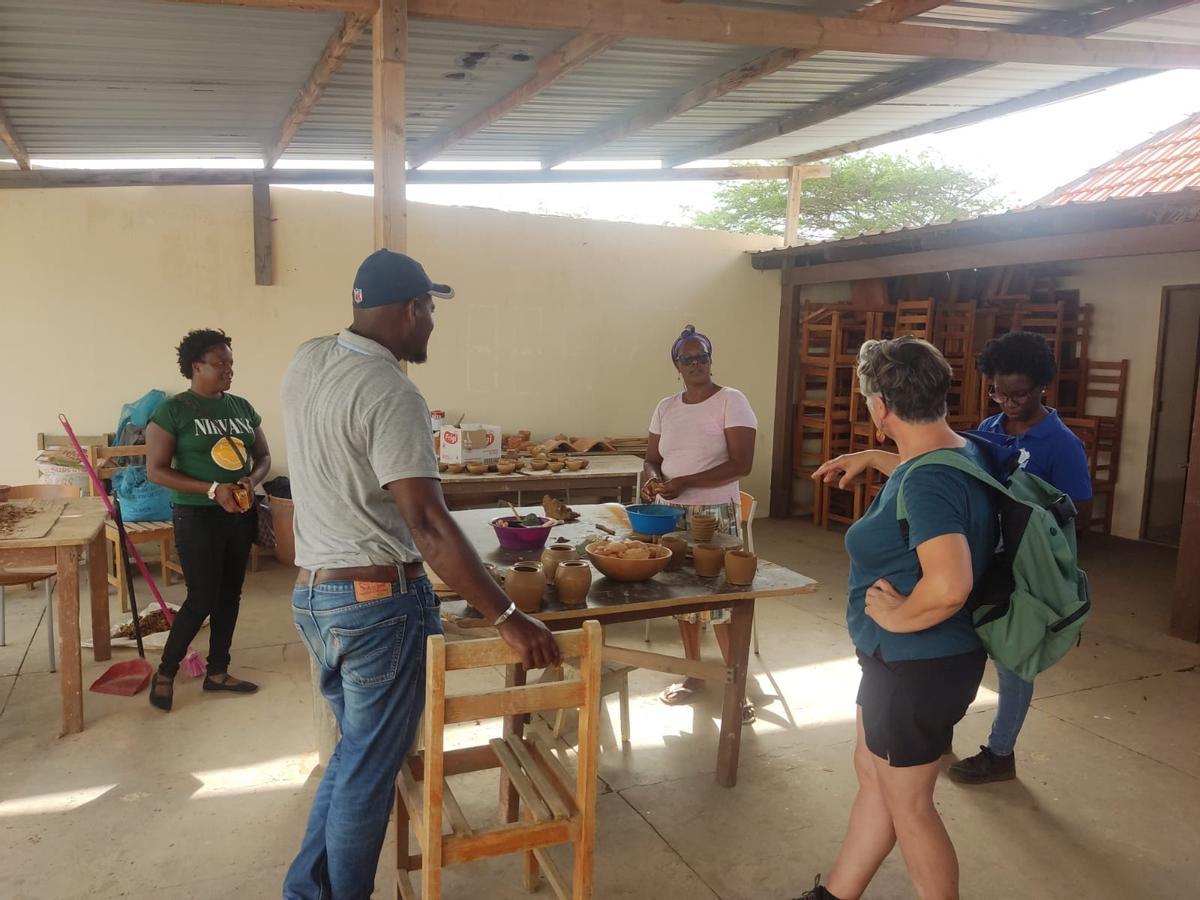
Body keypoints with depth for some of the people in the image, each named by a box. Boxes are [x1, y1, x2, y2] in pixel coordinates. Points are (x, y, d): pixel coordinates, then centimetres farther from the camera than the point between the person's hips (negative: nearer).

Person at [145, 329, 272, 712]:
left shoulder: (242, 407, 7)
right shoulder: (173, 410, -10)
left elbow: (264, 456, 13)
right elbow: (156, 470, -12)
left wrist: (251, 480, -10)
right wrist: (212, 489, -21)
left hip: (240, 514, 6)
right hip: (197, 516, -6)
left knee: (230, 596, 12)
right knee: (202, 600, -3)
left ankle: (217, 672, 26)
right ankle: (165, 673, 18)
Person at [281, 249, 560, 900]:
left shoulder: (304, 361, 4)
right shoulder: (390, 394, -21)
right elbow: (427, 525, -28)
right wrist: (507, 618, -27)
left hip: (312, 595, 9)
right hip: (379, 603, -9)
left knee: (355, 751, 24)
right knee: (369, 771, 9)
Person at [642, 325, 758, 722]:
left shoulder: (732, 402, -8)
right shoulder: (666, 407, 9)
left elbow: (741, 464, -15)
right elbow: (653, 457, 14)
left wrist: (684, 482, -22)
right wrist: (653, 478, -11)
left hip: (715, 515, -5)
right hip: (672, 515, 6)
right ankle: (693, 675, 29)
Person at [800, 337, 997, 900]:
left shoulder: (928, 482, -29)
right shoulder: (959, 452, 2)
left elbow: (948, 586, -42)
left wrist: (898, 616, -25)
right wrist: (867, 460, 34)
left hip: (917, 668, -10)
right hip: (899, 660, 10)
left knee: (907, 805, 10)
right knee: (872, 776, 22)